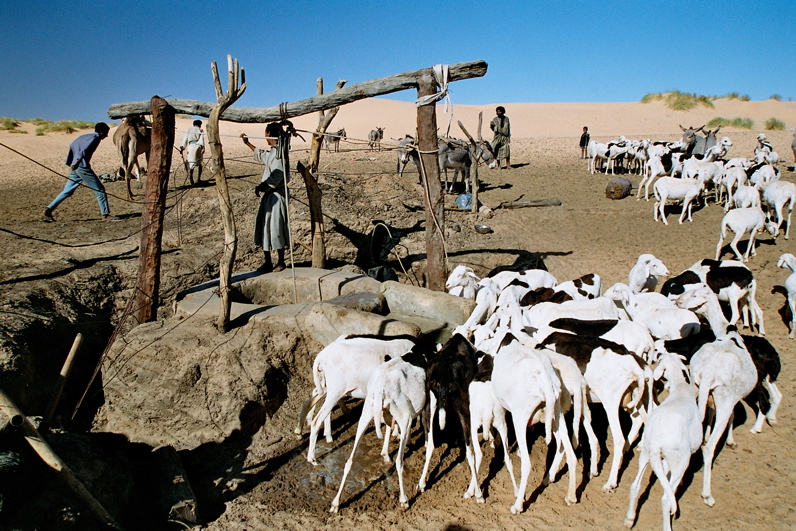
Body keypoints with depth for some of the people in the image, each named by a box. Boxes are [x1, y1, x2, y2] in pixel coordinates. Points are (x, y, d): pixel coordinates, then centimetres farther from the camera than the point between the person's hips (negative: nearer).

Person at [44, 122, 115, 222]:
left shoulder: (83, 136, 23)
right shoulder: (96, 138, -4)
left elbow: (72, 146, 21)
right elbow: (84, 149, -19)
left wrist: (71, 164, 21)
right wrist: (77, 162, -27)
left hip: (74, 168, 8)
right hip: (82, 167, -8)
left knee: (67, 191, 14)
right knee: (100, 190, -2)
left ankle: (49, 210, 10)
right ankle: (105, 215, -3)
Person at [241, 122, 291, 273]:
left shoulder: (279, 153, -15)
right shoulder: (271, 152, 14)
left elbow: (277, 175, -25)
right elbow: (261, 155, 37)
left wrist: (261, 186, -31)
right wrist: (247, 143, 45)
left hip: (277, 195, -10)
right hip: (268, 194, 10)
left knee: (275, 228, -2)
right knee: (264, 227, 11)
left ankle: (281, 262, 12)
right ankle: (267, 262, 20)